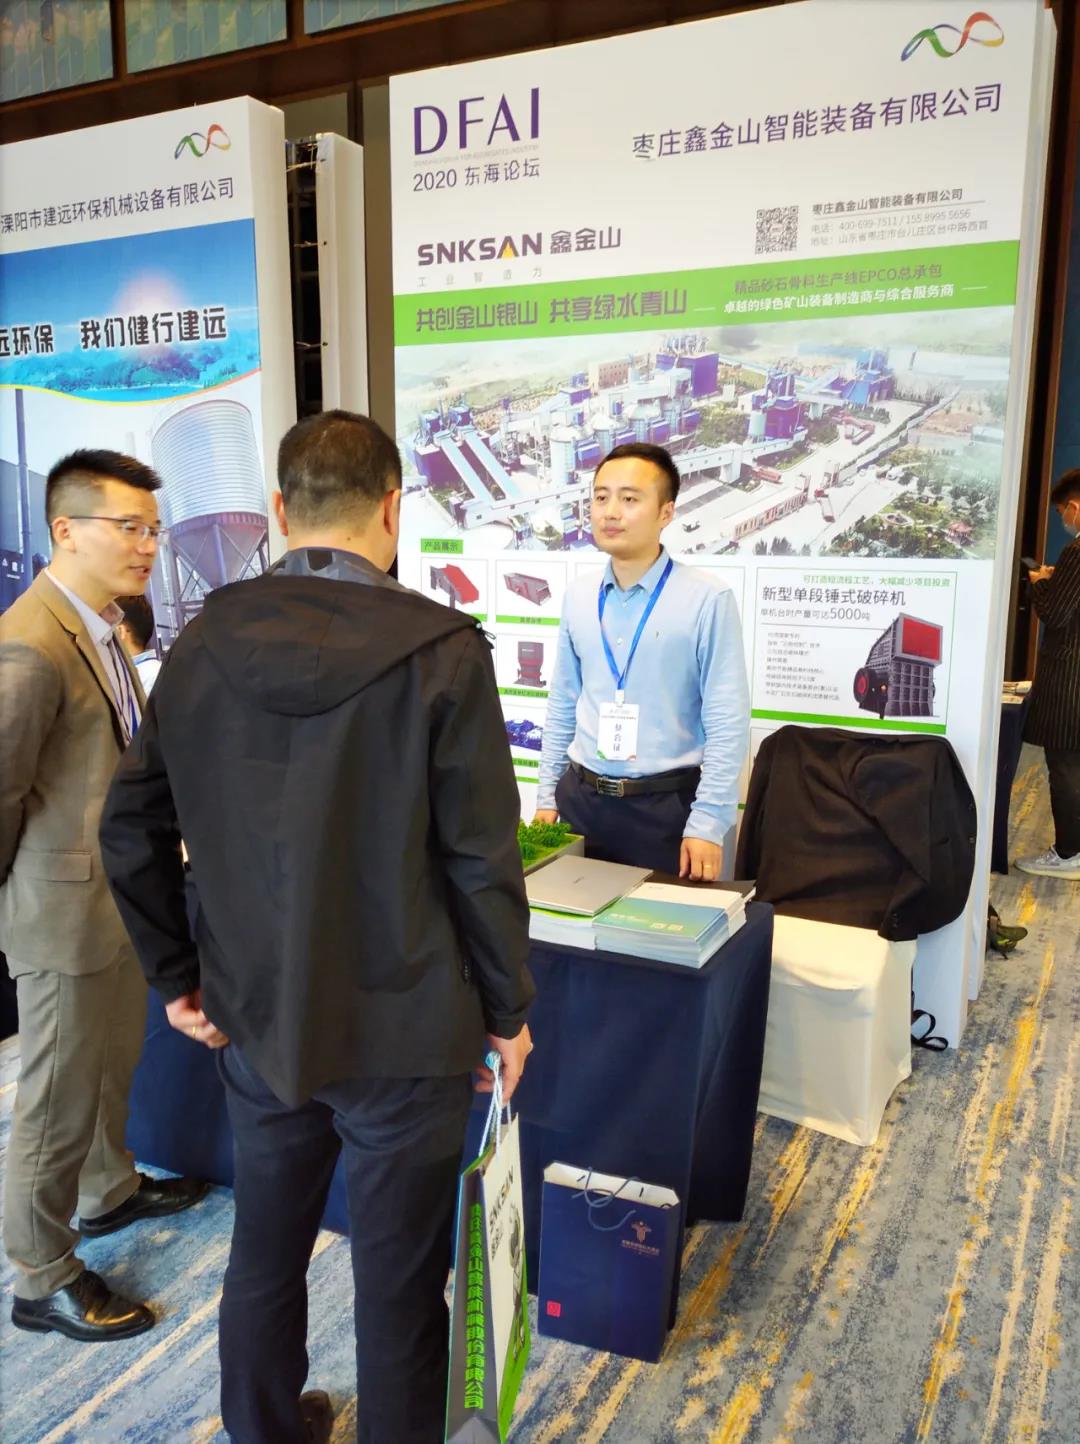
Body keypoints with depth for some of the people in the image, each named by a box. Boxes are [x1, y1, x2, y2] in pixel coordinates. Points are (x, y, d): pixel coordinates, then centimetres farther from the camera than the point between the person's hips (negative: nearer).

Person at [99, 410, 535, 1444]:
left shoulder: (201, 645, -4)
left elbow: (131, 831, 2)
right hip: (402, 1030, -4)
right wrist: (507, 1011, -2)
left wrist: (176, 975, 12)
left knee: (263, 1254, 24)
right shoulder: (441, 650, -18)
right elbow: (481, 861, -15)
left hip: (255, 1021, 5)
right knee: (397, 1284, 13)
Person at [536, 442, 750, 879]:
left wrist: (707, 823, -13)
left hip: (665, 806, -4)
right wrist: (547, 796, 10)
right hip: (580, 798, 4)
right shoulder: (578, 597, 4)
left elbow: (727, 723, -11)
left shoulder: (707, 600, -12)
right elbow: (561, 706, 10)